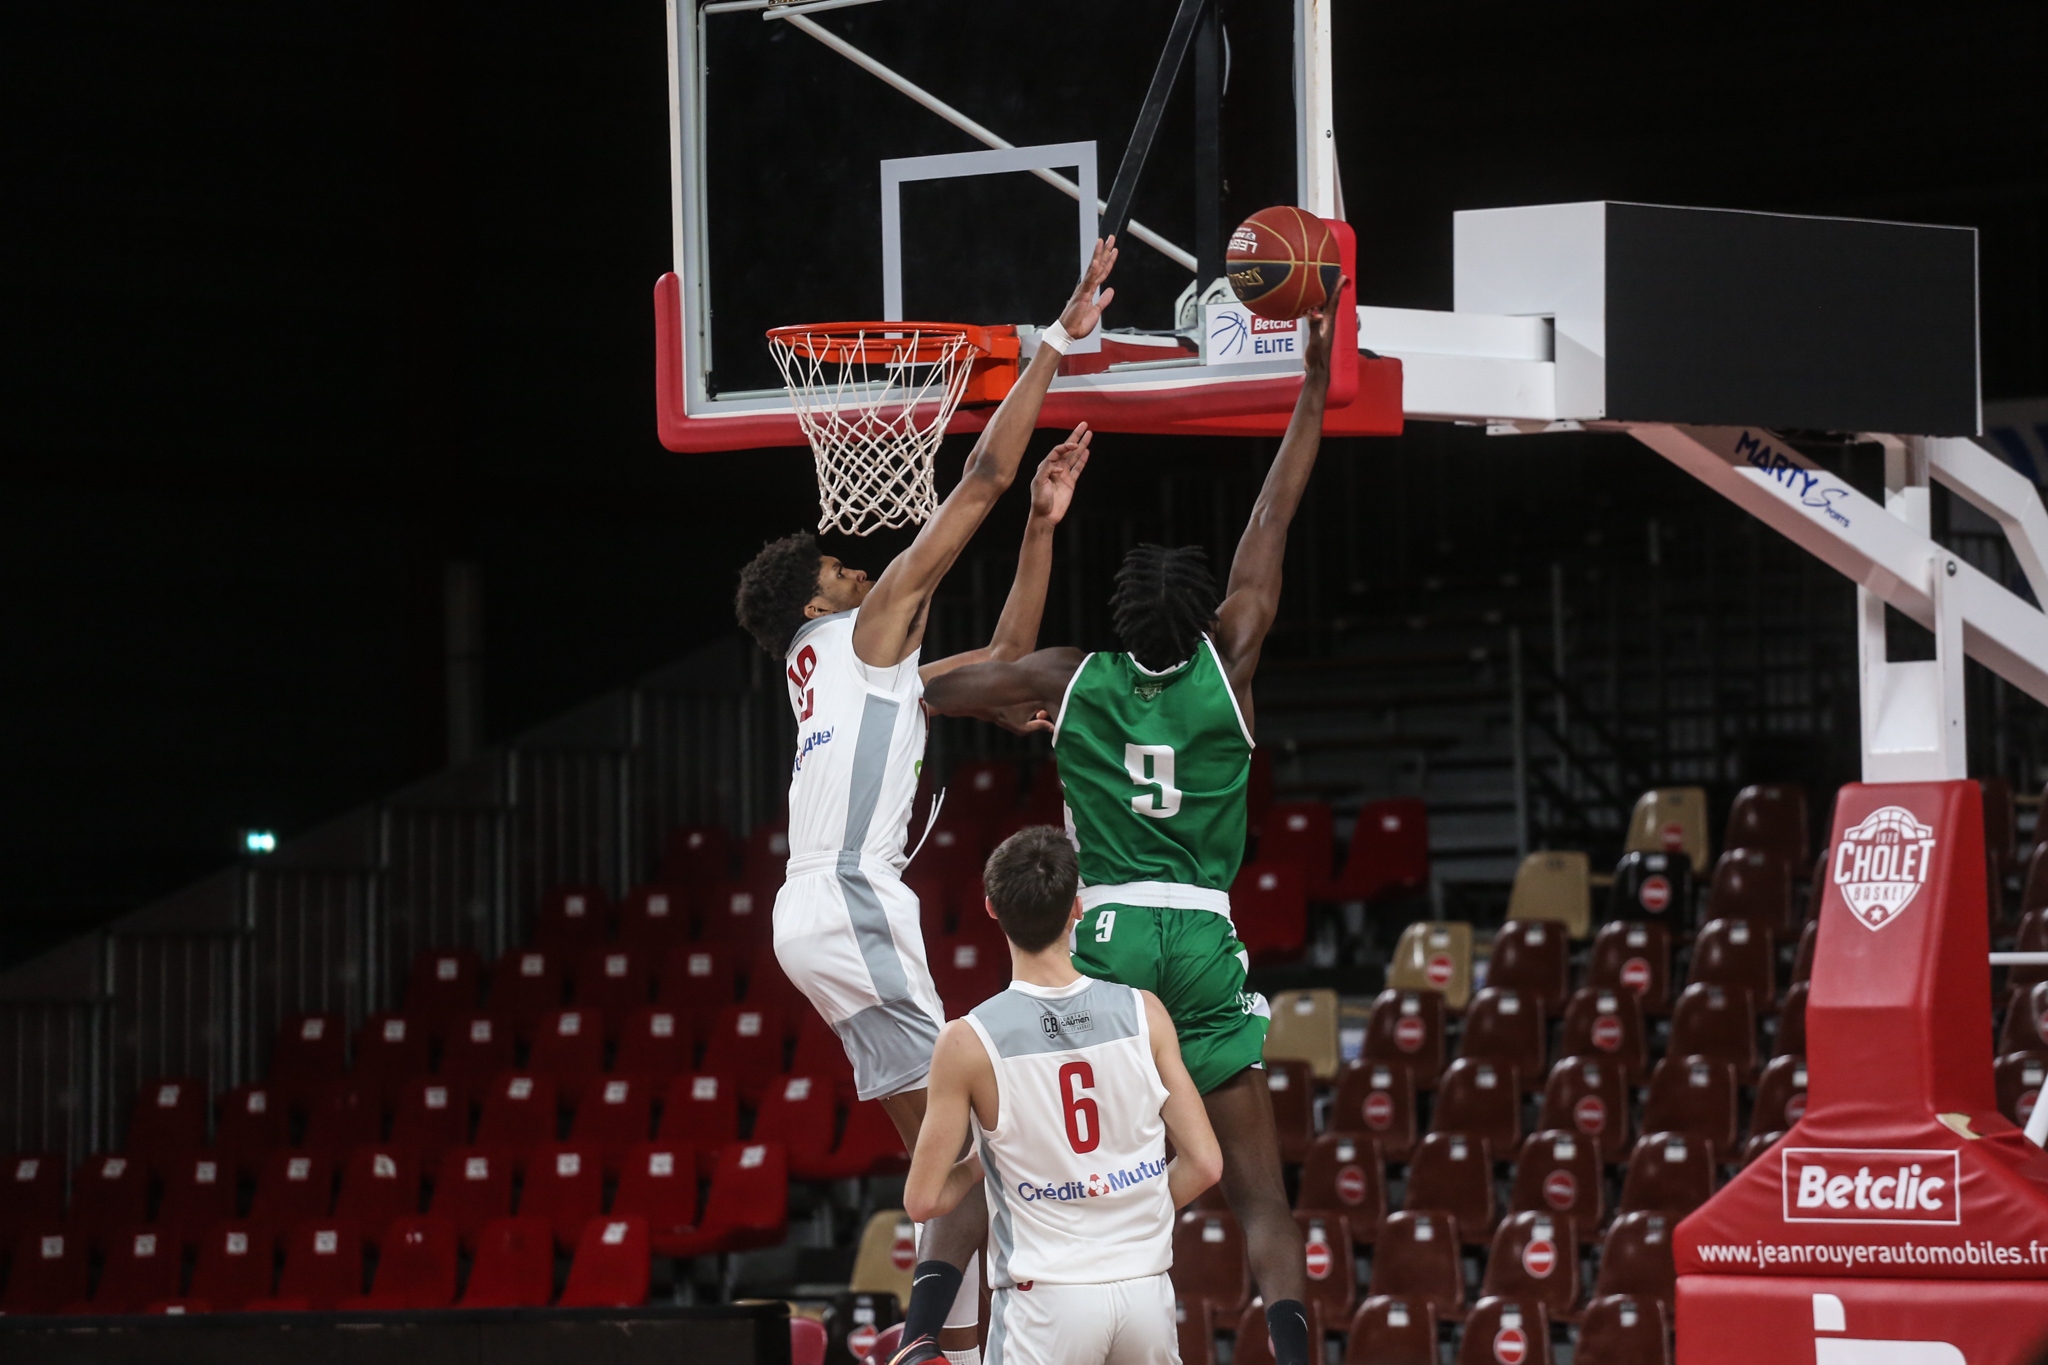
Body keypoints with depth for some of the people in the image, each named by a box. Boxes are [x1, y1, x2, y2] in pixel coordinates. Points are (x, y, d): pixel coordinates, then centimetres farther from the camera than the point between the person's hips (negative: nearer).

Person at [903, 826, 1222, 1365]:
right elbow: (1204, 1163, 0)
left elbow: (923, 1199, -4)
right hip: (1144, 1287, 3)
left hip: (1046, 1300, -3)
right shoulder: (1143, 1013, -3)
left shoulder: (969, 1042, -9)